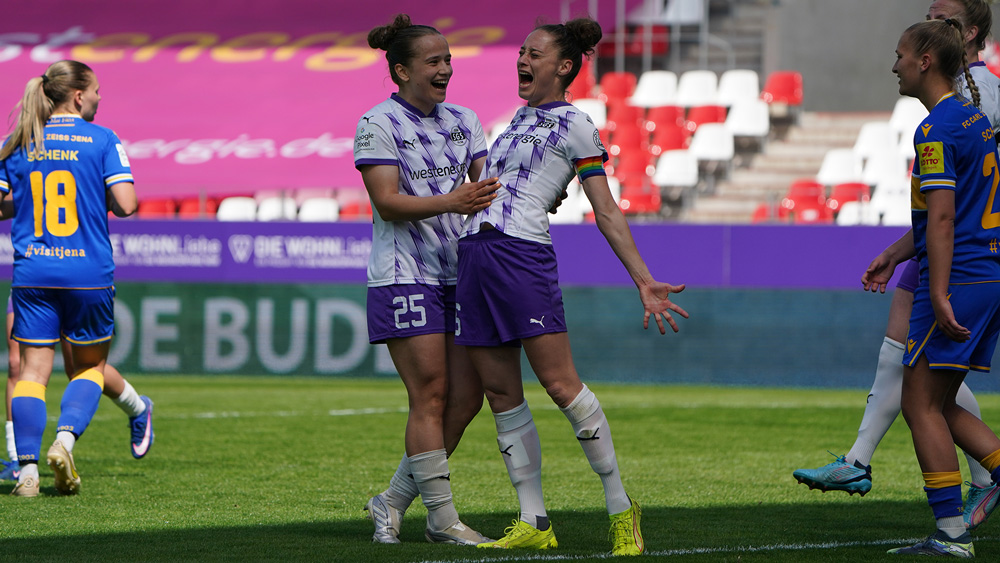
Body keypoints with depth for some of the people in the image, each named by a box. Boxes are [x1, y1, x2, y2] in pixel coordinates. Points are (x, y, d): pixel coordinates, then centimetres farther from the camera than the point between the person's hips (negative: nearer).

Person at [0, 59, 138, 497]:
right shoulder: (102, 140, -4)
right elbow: (125, 204, -12)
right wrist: (103, 201, 10)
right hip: (89, 273, -2)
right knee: (90, 365, 14)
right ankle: (65, 439, -8)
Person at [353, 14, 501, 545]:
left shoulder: (463, 120, 12)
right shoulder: (377, 125, -6)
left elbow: (490, 184, 8)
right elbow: (388, 202, -15)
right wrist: (450, 202, -28)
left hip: (458, 276, 7)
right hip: (404, 277, -7)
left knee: (466, 397, 2)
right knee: (431, 396, -8)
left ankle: (393, 500, 15)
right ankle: (442, 518, -3)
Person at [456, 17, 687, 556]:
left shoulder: (574, 125, 1)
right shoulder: (520, 120, 22)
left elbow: (607, 213, 0)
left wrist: (644, 280, -5)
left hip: (522, 256, -7)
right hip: (473, 255, 7)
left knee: (560, 384, -12)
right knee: (501, 395, 4)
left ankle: (620, 508, -5)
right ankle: (533, 523, 7)